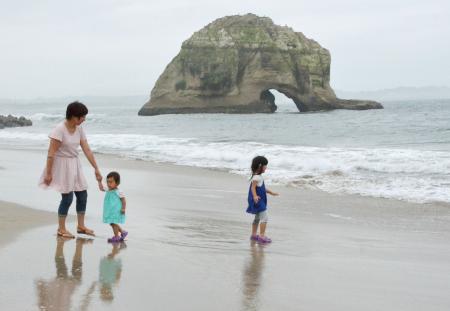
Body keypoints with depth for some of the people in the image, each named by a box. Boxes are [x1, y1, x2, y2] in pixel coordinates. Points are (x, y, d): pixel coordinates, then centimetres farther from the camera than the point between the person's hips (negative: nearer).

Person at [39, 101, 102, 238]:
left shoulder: (79, 129, 0)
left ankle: (81, 226, 23)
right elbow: (51, 152, -19)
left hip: (75, 164, 7)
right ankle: (61, 229, 11)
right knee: (67, 197, -5)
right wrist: (48, 173, -19)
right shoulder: (60, 129, -20)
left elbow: (87, 150, 3)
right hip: (62, 164, -7)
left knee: (82, 195, 9)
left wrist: (96, 169, 2)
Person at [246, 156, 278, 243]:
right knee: (264, 218, -13)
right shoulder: (256, 177, -19)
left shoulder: (259, 176, 13)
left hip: (261, 201, 11)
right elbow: (253, 188, -27)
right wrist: (255, 196, -44)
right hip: (258, 201, -11)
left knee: (258, 218, 20)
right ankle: (262, 236, -14)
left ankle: (254, 235, 30)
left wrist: (271, 192, 34)